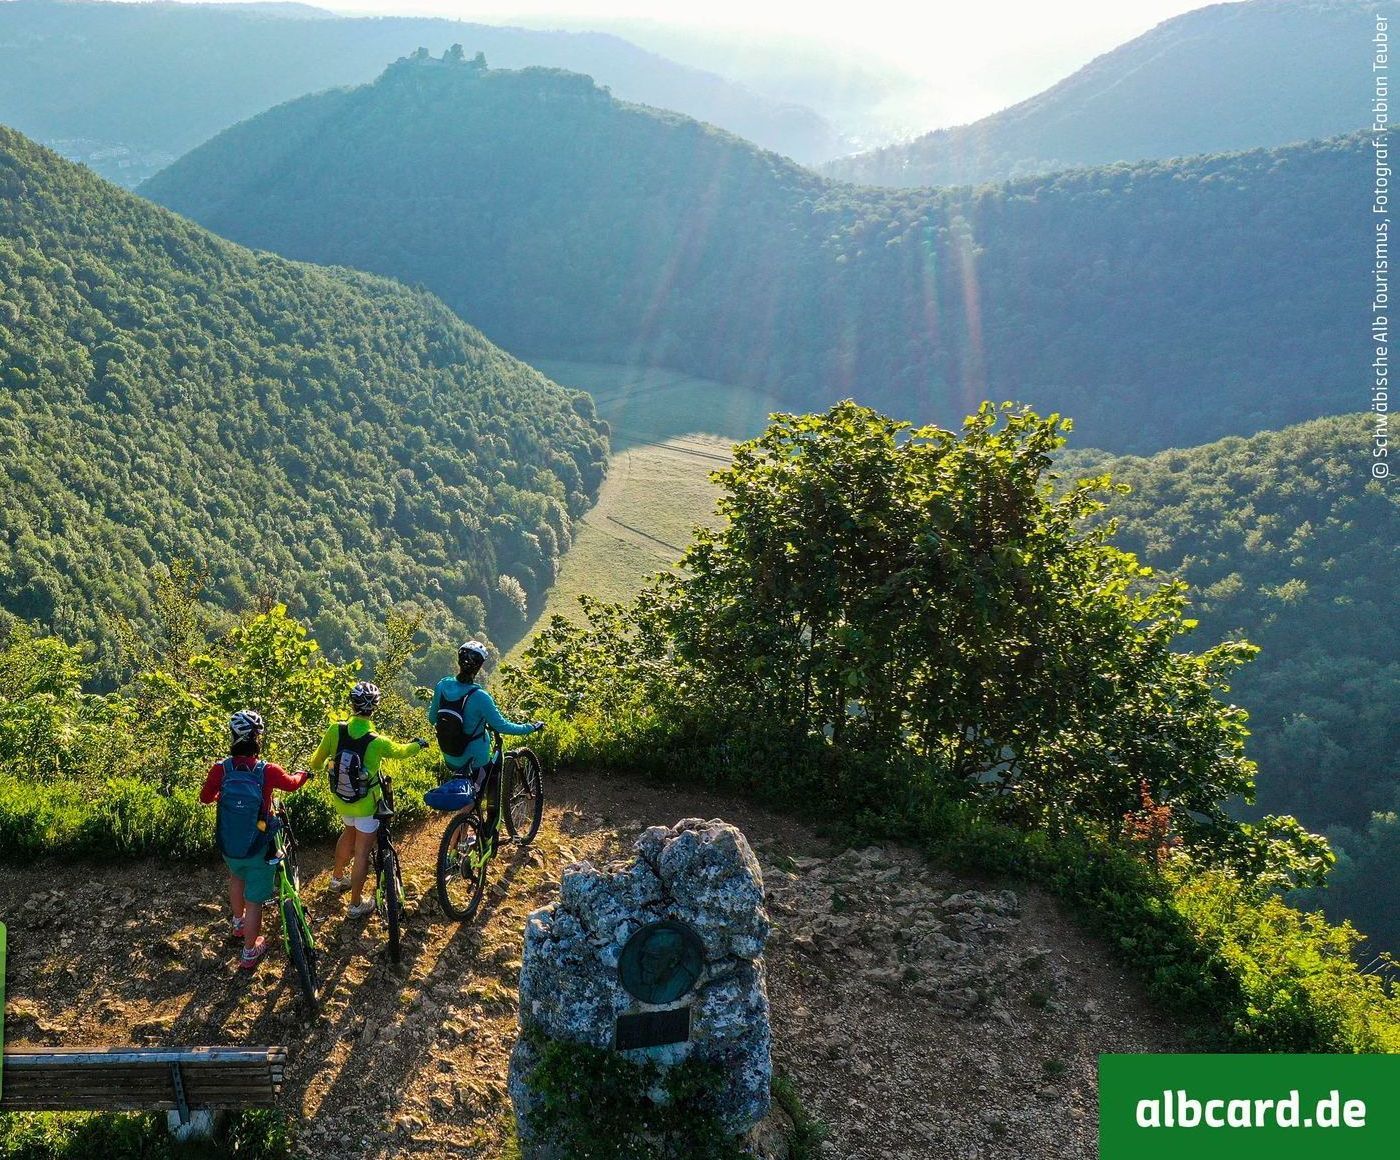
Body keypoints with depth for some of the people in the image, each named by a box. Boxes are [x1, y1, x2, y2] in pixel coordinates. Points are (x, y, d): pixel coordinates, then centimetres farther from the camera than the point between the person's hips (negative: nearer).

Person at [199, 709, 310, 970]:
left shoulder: (220, 769, -17)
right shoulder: (268, 771, -22)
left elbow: (205, 798, 1)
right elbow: (291, 783, 0)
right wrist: (303, 774, 23)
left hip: (228, 847, 4)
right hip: (258, 850, -3)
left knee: (237, 876, 35)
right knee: (253, 900, 12)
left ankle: (237, 925, 52)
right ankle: (249, 953, 26)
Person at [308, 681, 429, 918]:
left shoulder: (335, 730, -17)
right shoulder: (377, 742, -25)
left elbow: (317, 761, -1)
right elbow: (400, 751, -3)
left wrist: (317, 768, 23)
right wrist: (417, 744, 19)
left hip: (340, 799, 5)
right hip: (366, 804, -5)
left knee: (349, 833, 32)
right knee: (362, 852, 8)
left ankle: (337, 878, 50)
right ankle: (356, 905, 18)